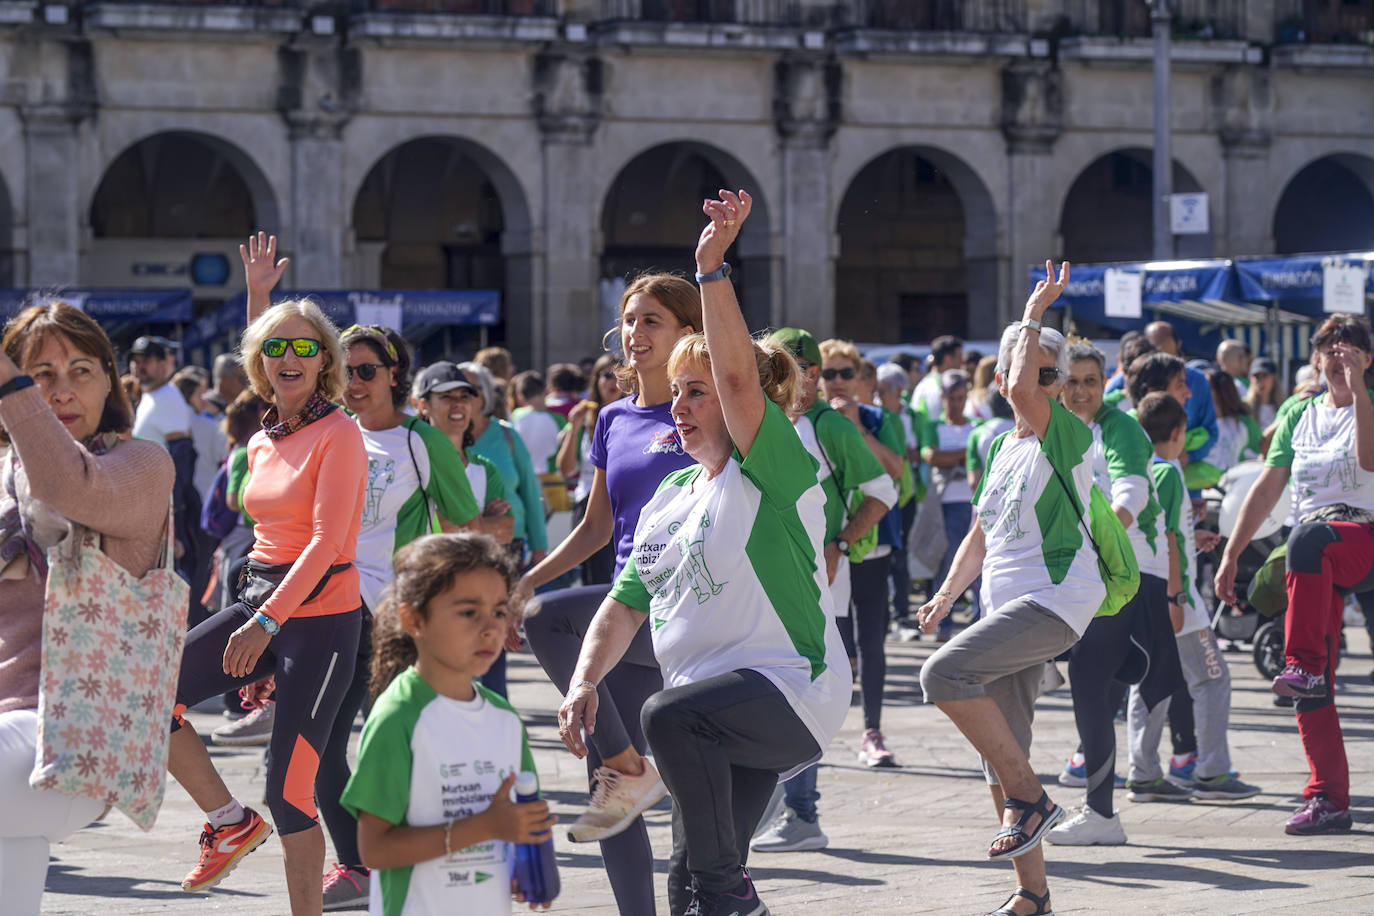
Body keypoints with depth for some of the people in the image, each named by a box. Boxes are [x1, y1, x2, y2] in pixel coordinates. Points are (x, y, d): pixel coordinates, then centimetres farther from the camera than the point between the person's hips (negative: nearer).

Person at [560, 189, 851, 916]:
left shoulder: (775, 473, -7)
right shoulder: (670, 497, 17)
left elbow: (738, 376, -24)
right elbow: (627, 605, 18)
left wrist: (712, 266, -31)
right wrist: (584, 682, 2)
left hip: (790, 692, -8)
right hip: (717, 710, 9)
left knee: (672, 714, -35)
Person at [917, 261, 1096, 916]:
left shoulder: (1067, 434, -6)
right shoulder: (1000, 449, 17)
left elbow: (1026, 391, -26)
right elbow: (982, 537, 24)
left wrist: (1035, 314, -14)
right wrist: (947, 594, 11)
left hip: (1057, 596, -8)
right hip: (1008, 604, 8)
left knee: (945, 673, -27)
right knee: (999, 755, 5)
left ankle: (1030, 798, -16)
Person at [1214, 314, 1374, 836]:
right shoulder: (1297, 414, 18)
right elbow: (1268, 487, 18)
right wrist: (1230, 554, 12)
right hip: (1316, 559, 5)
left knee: (1310, 538, -41)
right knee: (1314, 689, -5)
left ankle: (1304, 666, -41)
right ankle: (1329, 799, -3)